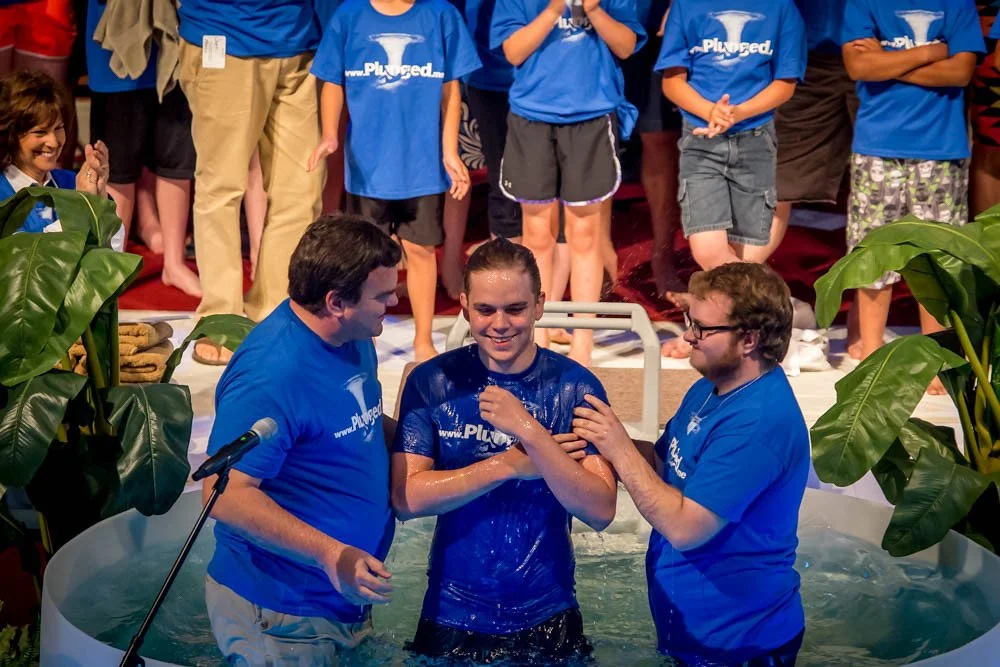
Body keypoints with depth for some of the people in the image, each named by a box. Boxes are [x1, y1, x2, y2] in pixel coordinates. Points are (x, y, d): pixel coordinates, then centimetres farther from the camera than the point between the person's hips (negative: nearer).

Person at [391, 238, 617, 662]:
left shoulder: (575, 387, -9)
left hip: (547, 619, 0)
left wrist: (529, 432, -27)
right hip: (451, 618, 0)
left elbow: (600, 512, -17)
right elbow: (405, 499, -15)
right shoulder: (433, 381, -7)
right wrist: (512, 464, -20)